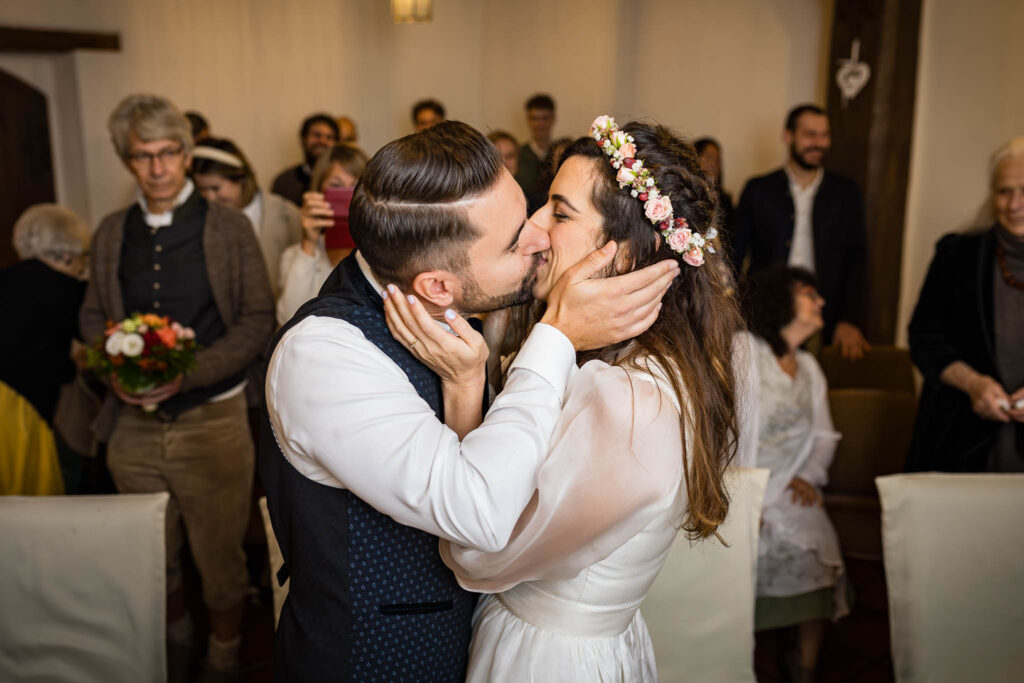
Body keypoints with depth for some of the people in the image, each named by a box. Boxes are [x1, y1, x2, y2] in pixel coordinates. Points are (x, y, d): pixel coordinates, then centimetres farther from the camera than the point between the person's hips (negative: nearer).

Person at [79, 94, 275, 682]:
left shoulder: (229, 227, -3)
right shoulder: (112, 234, 8)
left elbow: (258, 318, -7)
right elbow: (93, 317, 14)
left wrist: (189, 373, -18)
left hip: (212, 418, -3)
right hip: (134, 423, 4)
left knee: (220, 557, 8)